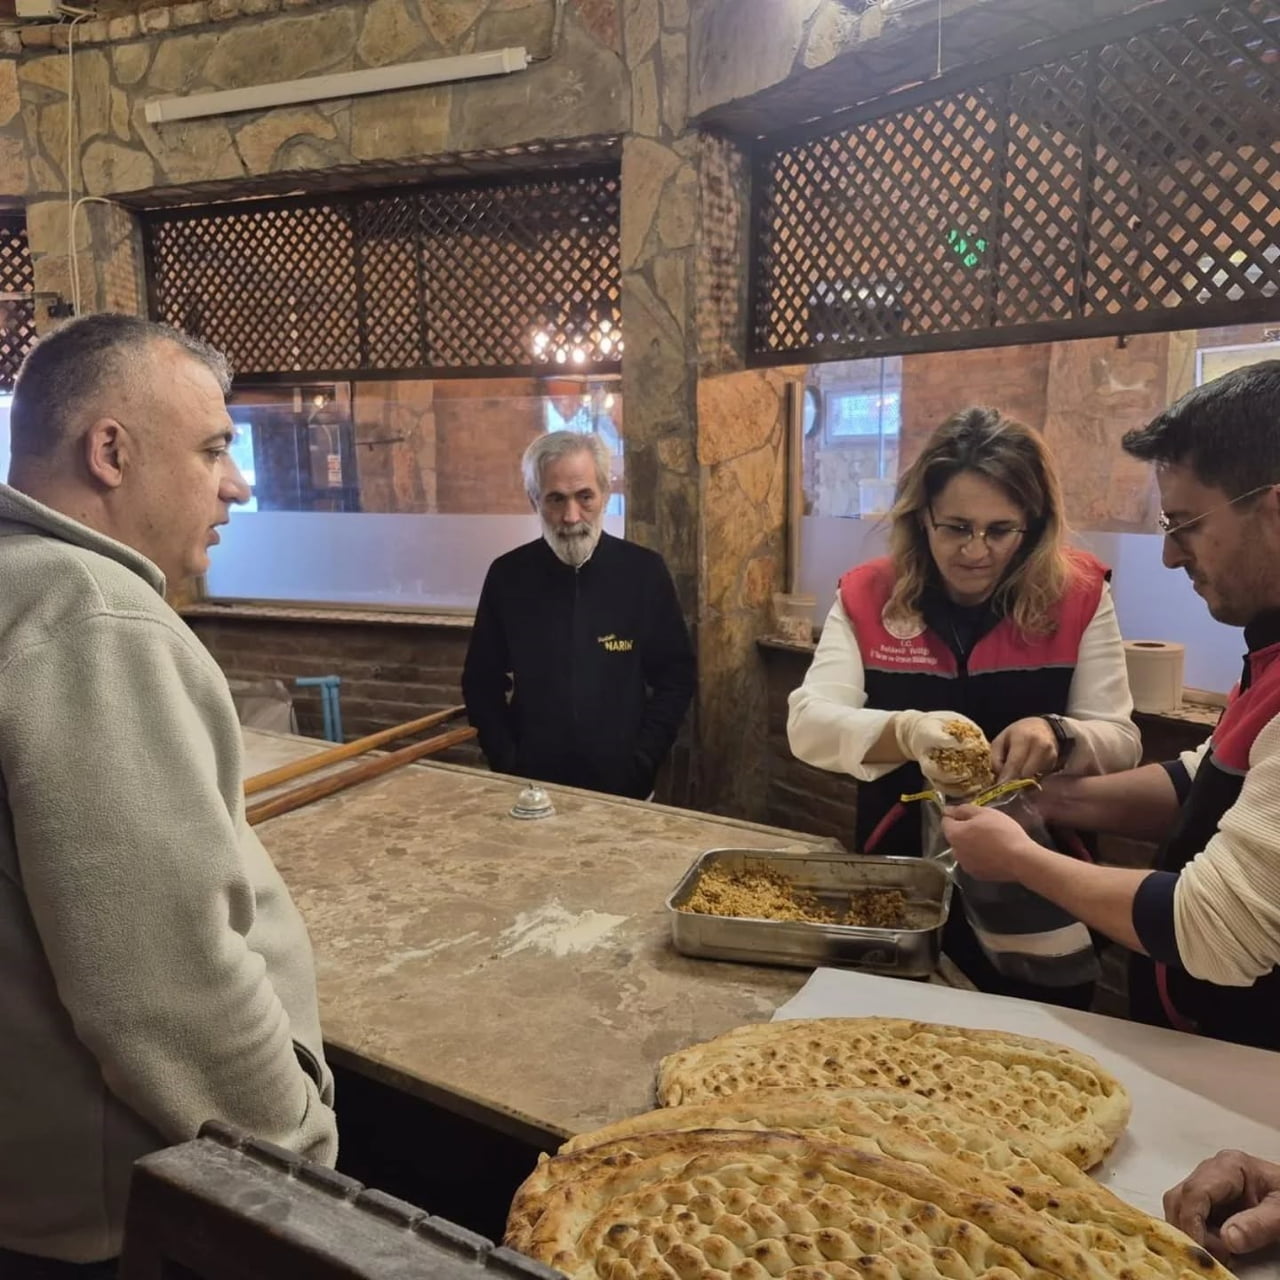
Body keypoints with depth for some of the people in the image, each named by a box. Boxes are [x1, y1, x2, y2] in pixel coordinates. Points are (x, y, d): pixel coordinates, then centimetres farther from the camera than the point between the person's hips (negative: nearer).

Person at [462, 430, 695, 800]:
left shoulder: (644, 571, -6)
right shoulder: (507, 575, -3)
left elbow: (675, 677, -1)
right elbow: (481, 684, 4)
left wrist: (641, 763, -8)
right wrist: (507, 765, -5)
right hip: (532, 783, 1)